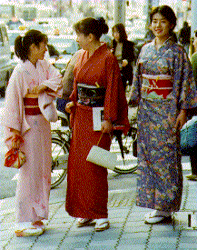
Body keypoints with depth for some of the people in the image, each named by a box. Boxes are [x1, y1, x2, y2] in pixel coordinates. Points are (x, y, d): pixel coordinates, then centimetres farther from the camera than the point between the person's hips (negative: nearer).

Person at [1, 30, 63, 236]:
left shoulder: (44, 66, 8)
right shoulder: (20, 71, -14)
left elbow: (58, 79, -5)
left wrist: (43, 87, -22)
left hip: (42, 124, 8)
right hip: (28, 125, -8)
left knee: (42, 169, 12)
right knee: (29, 171, -3)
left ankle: (35, 216, 23)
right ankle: (23, 223, 5)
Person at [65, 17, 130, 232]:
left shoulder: (108, 58, -11)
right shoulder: (82, 57, 11)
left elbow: (112, 90, -13)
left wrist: (108, 119, -16)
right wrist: (72, 103, 3)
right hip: (81, 116, 7)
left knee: (94, 164, -5)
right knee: (78, 163, 7)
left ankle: (100, 215, 6)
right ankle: (85, 212, 17)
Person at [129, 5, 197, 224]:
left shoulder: (177, 52, -5)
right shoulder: (145, 50, 11)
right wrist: (136, 102, 11)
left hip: (167, 111, -6)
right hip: (147, 110, 6)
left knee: (166, 156, -3)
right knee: (147, 155, 7)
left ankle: (165, 208, 5)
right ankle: (153, 204, 16)